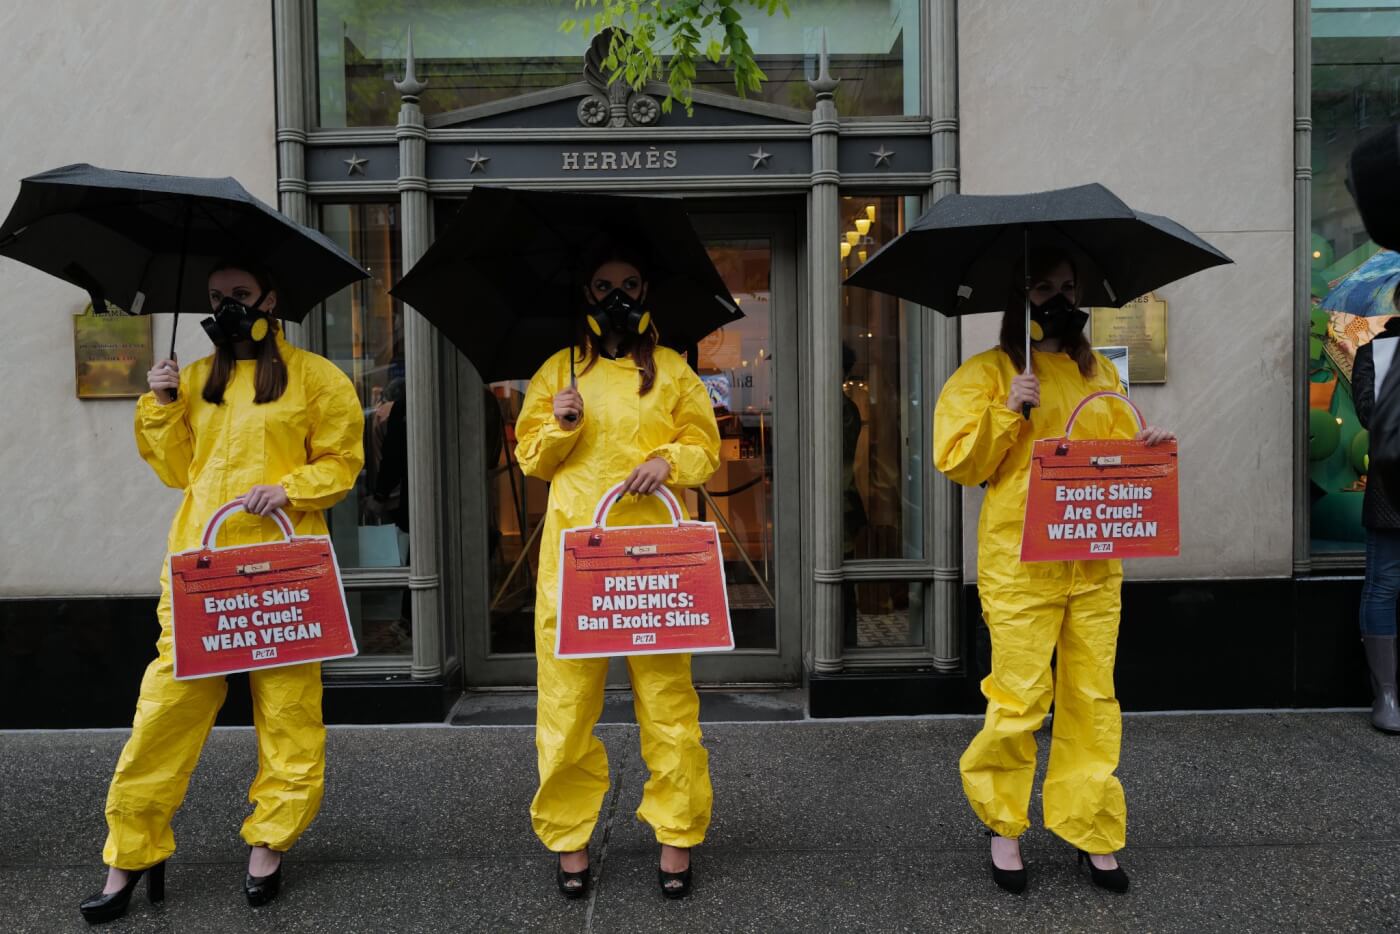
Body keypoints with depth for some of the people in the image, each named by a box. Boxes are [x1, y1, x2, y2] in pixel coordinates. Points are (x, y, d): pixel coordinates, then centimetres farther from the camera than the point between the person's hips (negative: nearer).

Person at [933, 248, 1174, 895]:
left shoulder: (1099, 372, 17)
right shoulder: (987, 373, 2)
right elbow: (959, 461, -5)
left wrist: (1147, 445, 2)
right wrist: (1008, 411, -16)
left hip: (1094, 563, 5)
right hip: (1020, 563, -5)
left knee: (1093, 698, 7)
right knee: (1021, 697, -3)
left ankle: (1092, 831, 20)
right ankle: (1003, 824, 18)